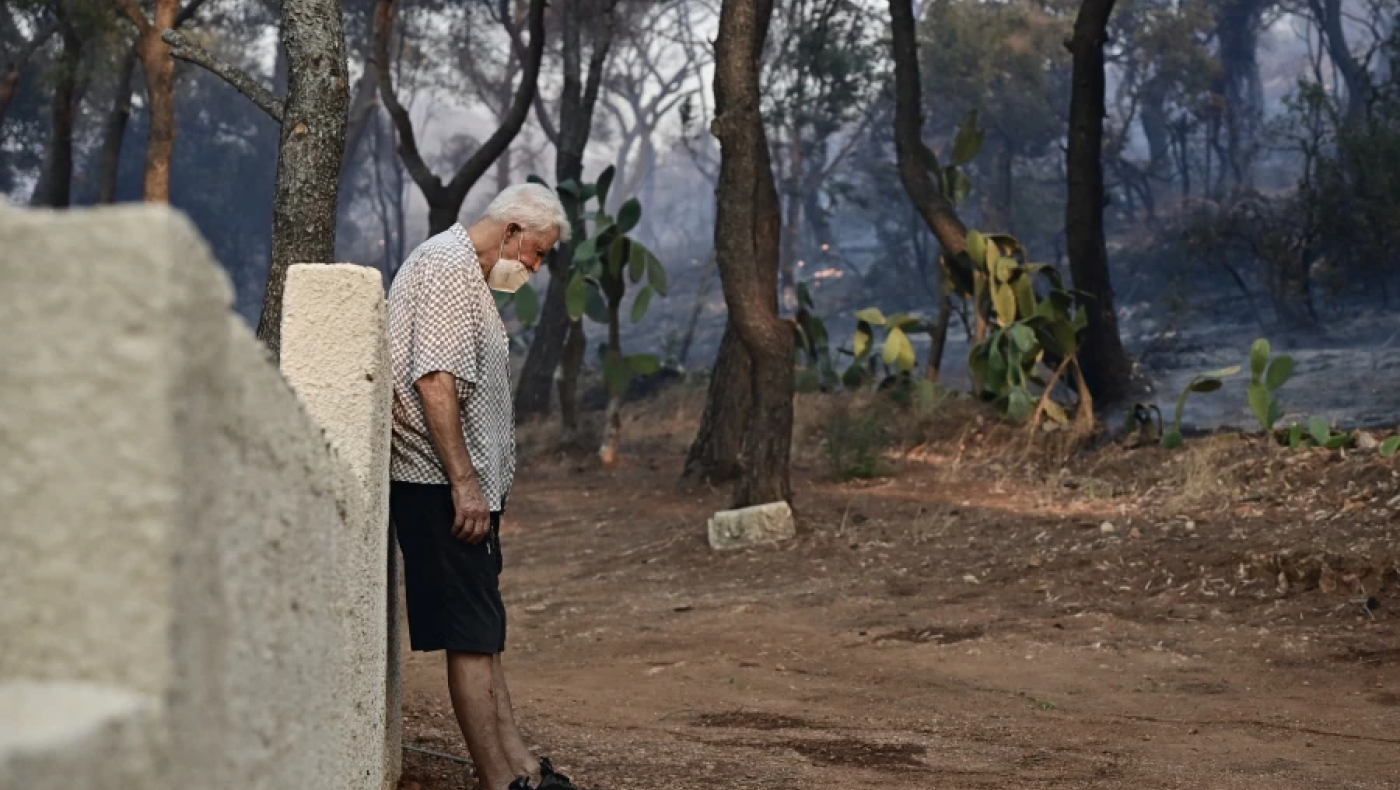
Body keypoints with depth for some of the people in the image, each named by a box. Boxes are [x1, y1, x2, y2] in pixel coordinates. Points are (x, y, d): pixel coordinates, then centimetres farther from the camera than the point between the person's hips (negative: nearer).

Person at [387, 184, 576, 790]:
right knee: (472, 635, -8)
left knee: (482, 632, 11)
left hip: (465, 484, 11)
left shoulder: (468, 271, 21)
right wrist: (463, 481, -23)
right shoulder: (448, 263, -12)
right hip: (441, 483, -11)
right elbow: (433, 378, -21)